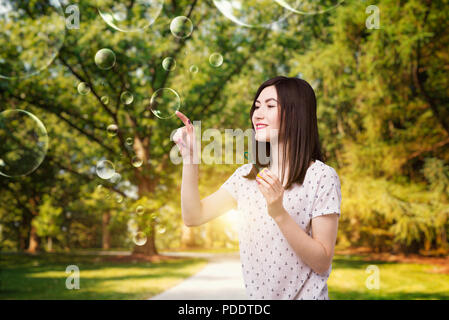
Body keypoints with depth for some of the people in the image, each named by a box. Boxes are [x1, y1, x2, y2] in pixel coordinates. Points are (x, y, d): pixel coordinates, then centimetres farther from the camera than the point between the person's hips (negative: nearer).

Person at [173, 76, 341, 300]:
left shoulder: (321, 177, -10)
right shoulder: (247, 174, 6)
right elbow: (194, 217, 2)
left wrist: (279, 213, -24)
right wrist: (189, 156, -4)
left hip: (304, 295, -5)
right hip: (254, 293, 5)